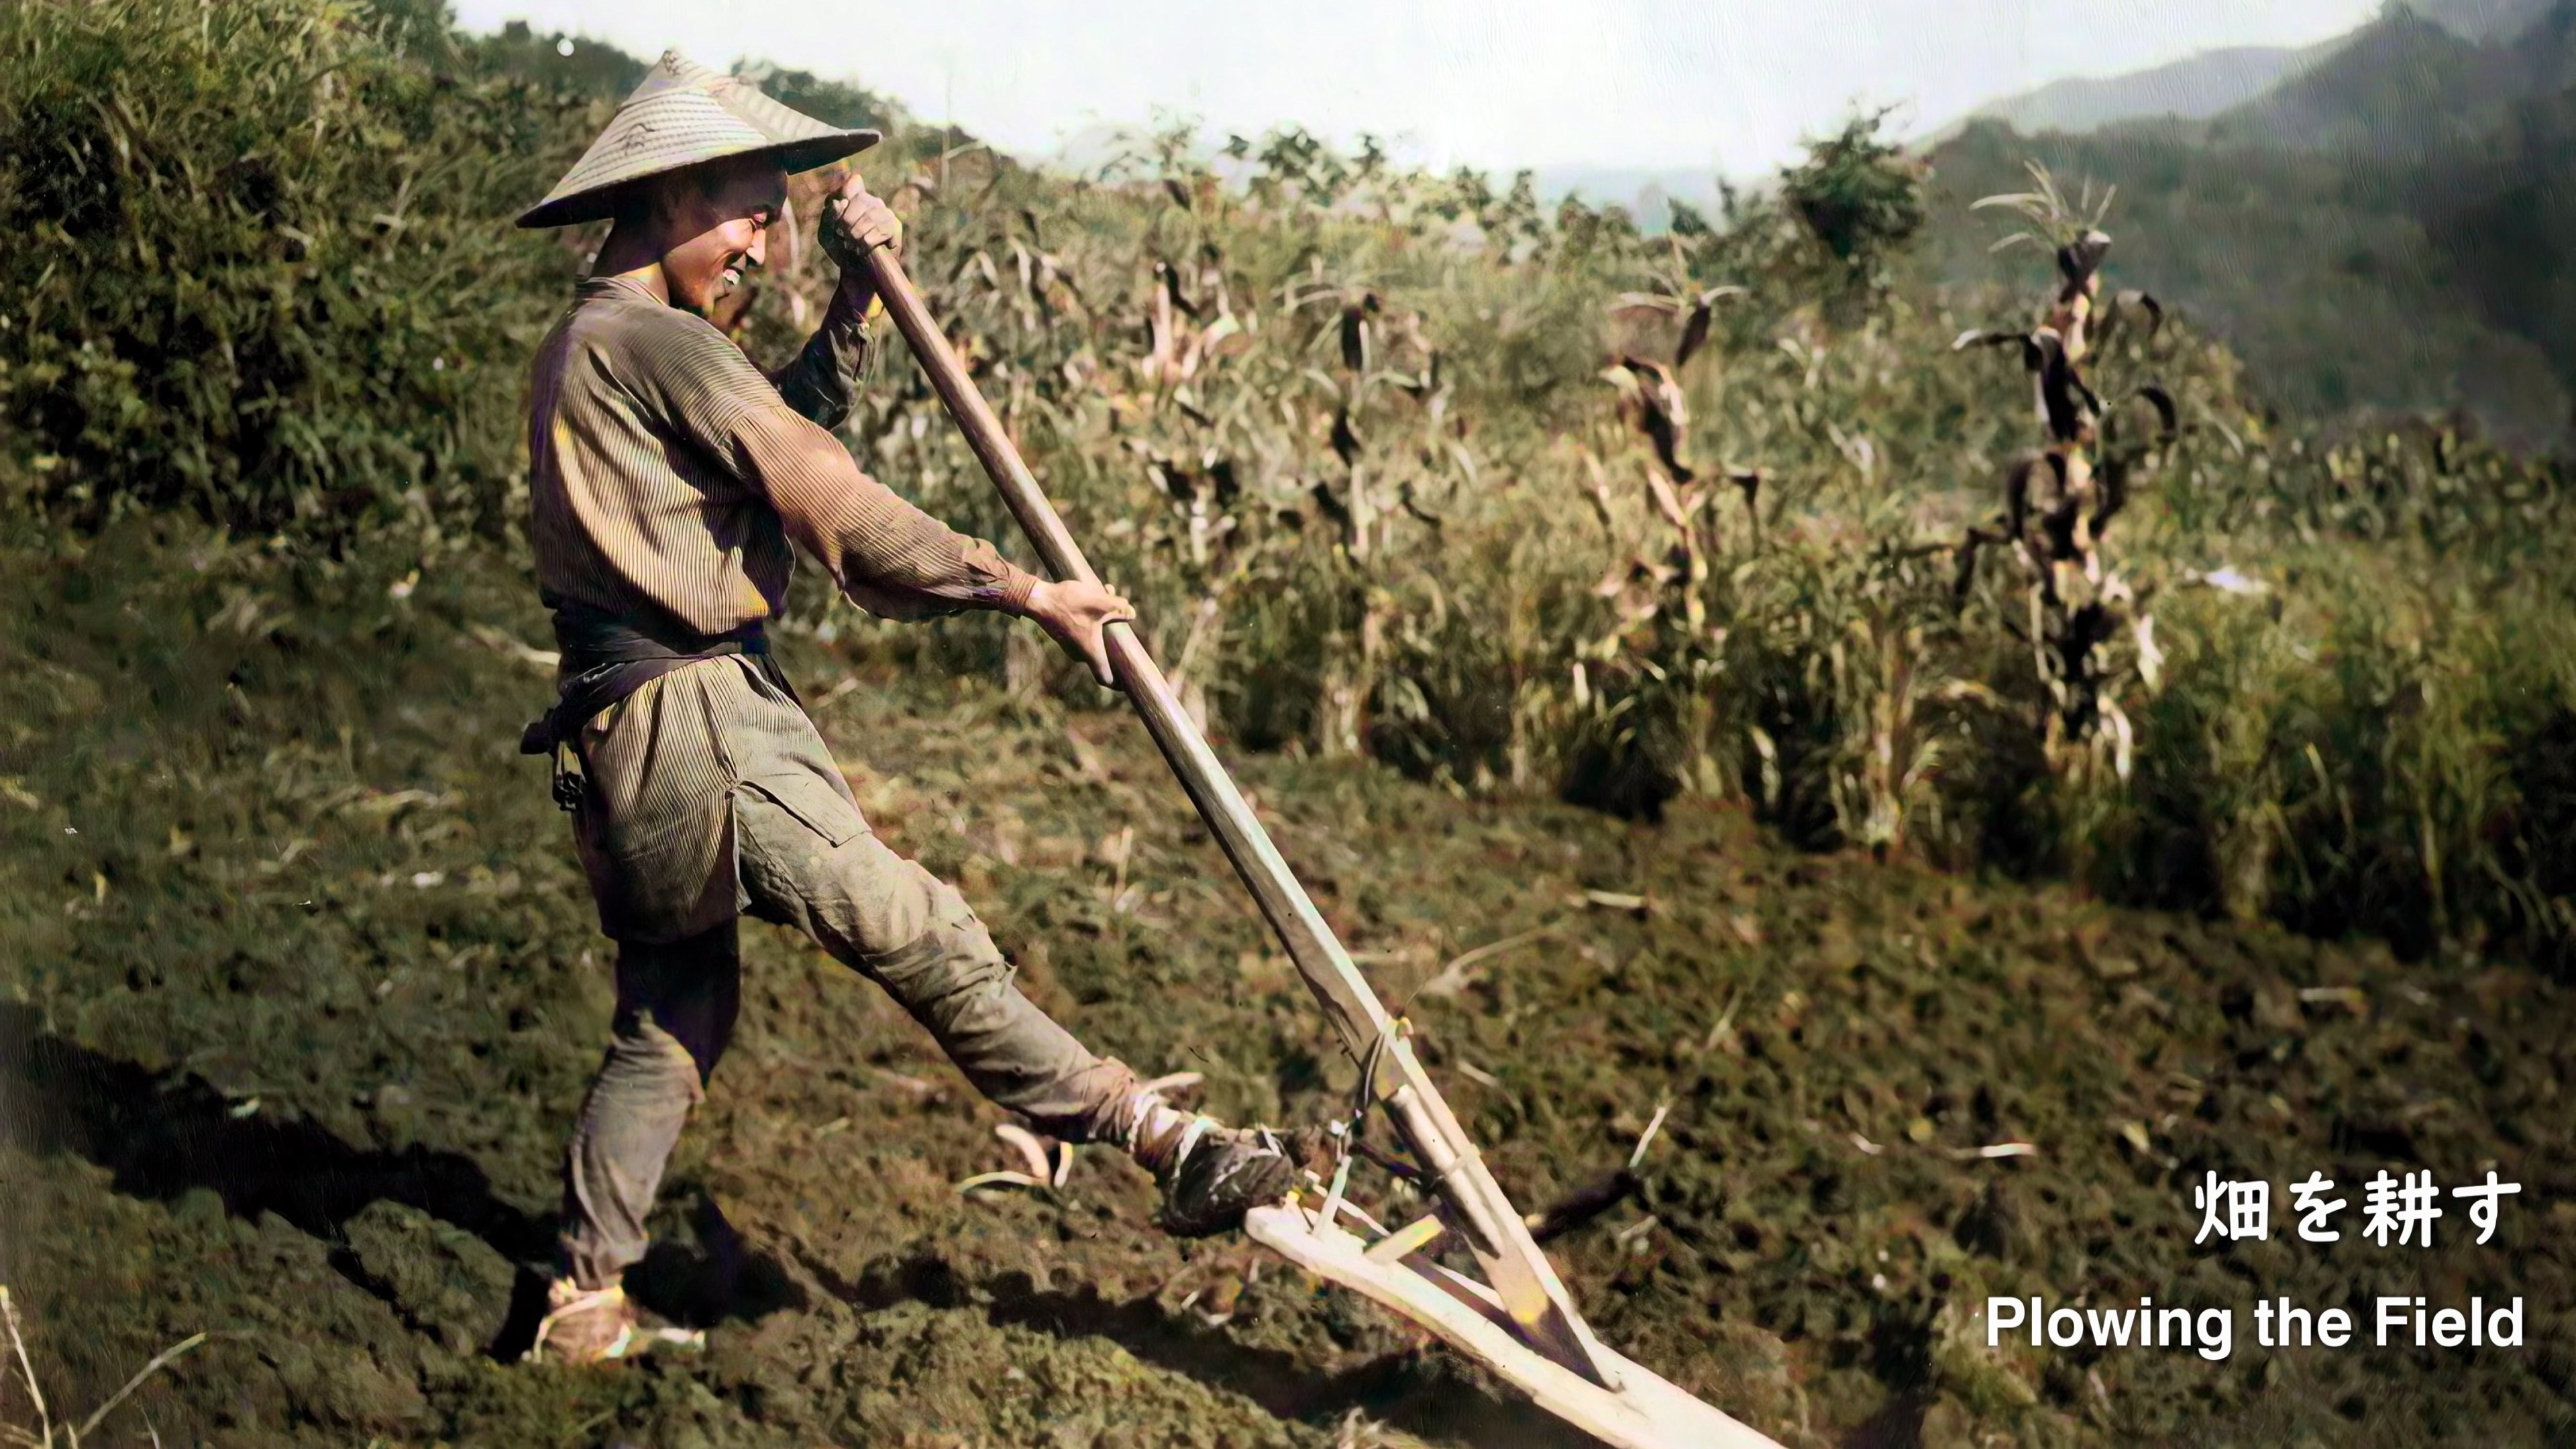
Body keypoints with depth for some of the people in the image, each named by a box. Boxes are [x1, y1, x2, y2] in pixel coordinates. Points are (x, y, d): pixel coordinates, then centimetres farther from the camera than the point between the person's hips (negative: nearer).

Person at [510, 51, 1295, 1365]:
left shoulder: (587, 344, 19)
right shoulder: (652, 341, -12)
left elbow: (784, 427, 25)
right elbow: (829, 503, -15)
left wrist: (854, 301, 15)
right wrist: (1023, 591, -12)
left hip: (628, 731, 10)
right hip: (698, 723, -10)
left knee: (671, 1022, 18)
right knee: (920, 939, -11)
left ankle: (583, 1299, 25)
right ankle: (1164, 1144, -8)